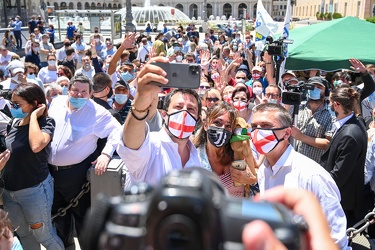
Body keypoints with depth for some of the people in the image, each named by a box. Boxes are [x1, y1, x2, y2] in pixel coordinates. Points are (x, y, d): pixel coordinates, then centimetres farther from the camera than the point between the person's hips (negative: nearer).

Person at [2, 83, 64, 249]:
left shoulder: (45, 122, -16)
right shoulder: (15, 122, 3)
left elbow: (36, 146, -38)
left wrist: (34, 116, -28)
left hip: (34, 190, -7)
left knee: (43, 236, 8)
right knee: (23, 235, 22)